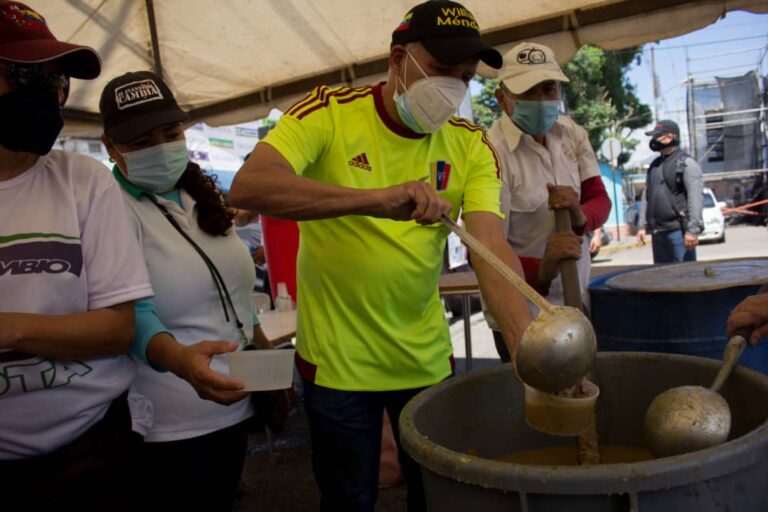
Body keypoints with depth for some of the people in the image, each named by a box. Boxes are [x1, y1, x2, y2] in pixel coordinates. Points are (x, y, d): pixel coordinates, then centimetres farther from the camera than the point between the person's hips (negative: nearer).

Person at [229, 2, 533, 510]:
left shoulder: (471, 145, -3)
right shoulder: (329, 112, -12)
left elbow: (492, 247, -15)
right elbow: (247, 187, -27)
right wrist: (374, 199, -40)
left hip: (428, 357, 3)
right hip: (337, 358, -3)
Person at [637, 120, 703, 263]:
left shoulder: (686, 163, -5)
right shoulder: (654, 165, 18)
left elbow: (696, 198, -13)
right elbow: (647, 198, 19)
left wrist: (693, 230, -19)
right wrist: (643, 226, 14)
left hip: (678, 230, -7)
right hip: (657, 232, 7)